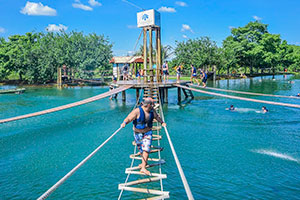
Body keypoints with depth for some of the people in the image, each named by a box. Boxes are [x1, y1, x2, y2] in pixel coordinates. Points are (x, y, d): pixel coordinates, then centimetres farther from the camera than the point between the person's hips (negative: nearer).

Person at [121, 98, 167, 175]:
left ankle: (143, 168, -7)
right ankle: (144, 163, 38)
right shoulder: (137, 111, -21)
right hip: (138, 133, -3)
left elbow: (157, 117, 16)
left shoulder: (152, 111, -4)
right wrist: (124, 123, -46)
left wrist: (162, 122, 6)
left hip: (148, 132, 3)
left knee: (146, 149, -9)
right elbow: (128, 118, -27)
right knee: (141, 149, 10)